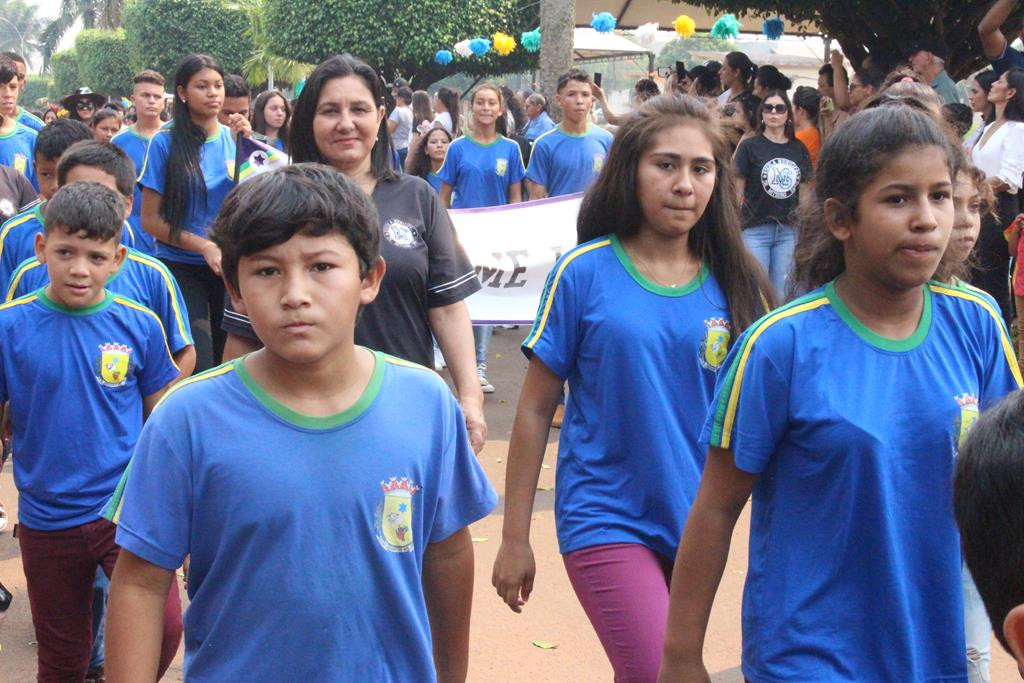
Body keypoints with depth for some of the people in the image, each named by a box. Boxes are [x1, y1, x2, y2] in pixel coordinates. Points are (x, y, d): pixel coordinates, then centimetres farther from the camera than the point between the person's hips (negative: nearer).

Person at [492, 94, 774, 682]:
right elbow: (536, 409, -3)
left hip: (698, 523, 4)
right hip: (607, 519, -3)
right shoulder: (585, 273, -7)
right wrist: (514, 538, -1)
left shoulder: (734, 283, 1)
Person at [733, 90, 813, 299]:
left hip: (789, 231, 3)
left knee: (782, 295, 8)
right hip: (755, 230, -3)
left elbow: (804, 191, 13)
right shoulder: (750, 146, -1)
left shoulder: (799, 149, 8)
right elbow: (737, 191, -1)